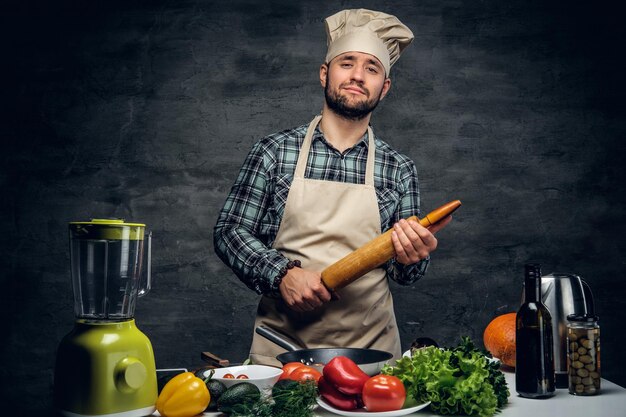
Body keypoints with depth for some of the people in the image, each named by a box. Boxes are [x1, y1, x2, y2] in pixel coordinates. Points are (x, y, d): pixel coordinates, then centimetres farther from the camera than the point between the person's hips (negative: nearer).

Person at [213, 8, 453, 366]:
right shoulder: (275, 151, -2)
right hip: (281, 345, -1)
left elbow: (403, 274, 6)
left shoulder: (399, 170, 2)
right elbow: (230, 230, -1)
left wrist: (410, 258, -17)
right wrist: (282, 275, -16)